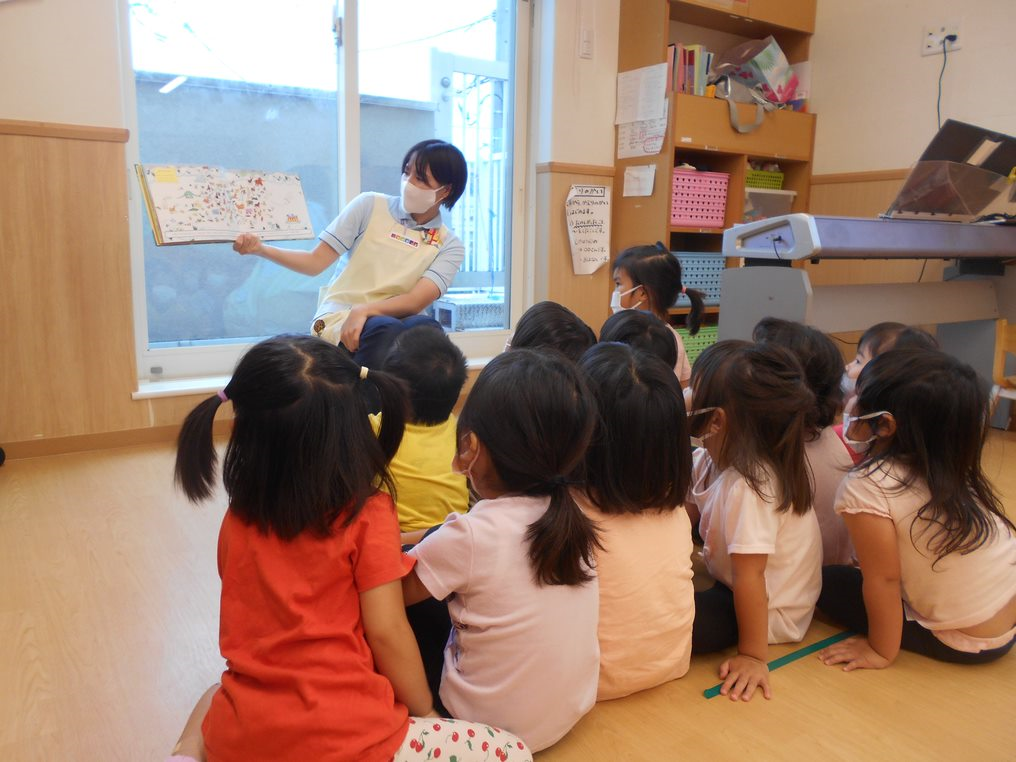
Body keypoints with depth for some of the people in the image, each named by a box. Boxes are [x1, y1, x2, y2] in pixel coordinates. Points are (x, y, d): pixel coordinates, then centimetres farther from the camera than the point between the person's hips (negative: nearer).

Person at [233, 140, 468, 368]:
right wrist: (260, 248, -11)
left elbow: (416, 301, -11)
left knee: (425, 327, -36)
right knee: (386, 330, -37)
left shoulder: (449, 246, 5)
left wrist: (364, 310, -27)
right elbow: (315, 262, 4)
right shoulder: (370, 205, 5)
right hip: (338, 319, -1)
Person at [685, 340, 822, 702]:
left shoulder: (748, 487, -34)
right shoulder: (709, 460, -7)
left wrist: (753, 656, -22)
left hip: (771, 612, -9)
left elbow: (749, 576, -28)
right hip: (727, 580, 9)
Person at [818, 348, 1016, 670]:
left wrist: (881, 652, -4)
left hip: (965, 643, -7)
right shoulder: (951, 469, -4)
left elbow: (883, 578, -17)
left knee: (824, 580, 3)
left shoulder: (866, 486, -23)